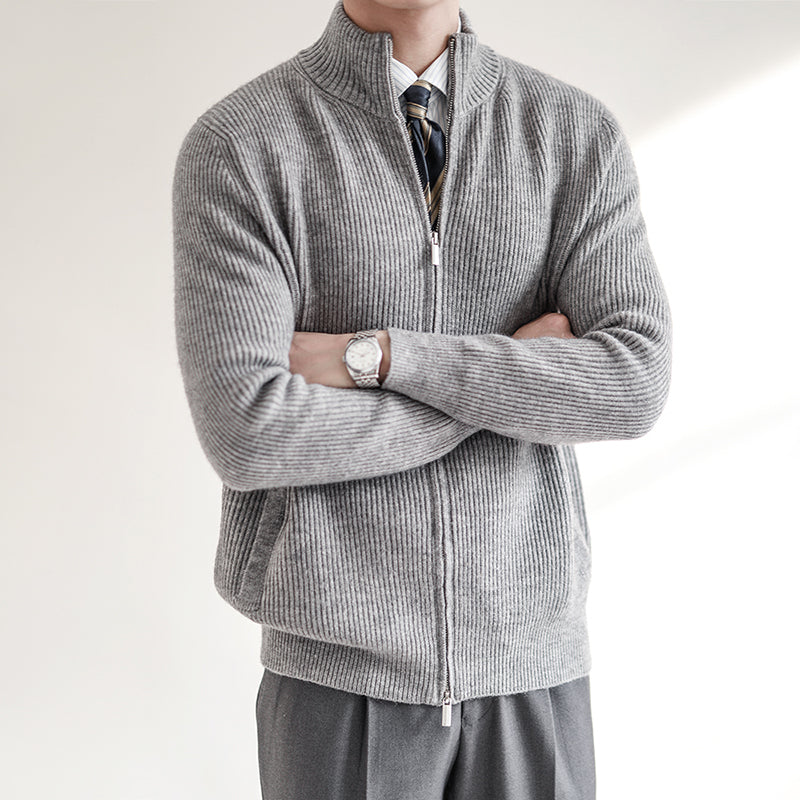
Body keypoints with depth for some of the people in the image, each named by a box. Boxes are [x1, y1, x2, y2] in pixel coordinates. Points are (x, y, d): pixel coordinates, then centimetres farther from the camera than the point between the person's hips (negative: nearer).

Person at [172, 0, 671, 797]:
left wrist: (375, 357, -19)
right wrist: (515, 379, -13)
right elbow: (246, 435, -19)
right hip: (341, 670, -2)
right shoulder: (234, 148, -8)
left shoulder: (579, 134, 0)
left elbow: (633, 386, -13)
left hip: (531, 668, 2)